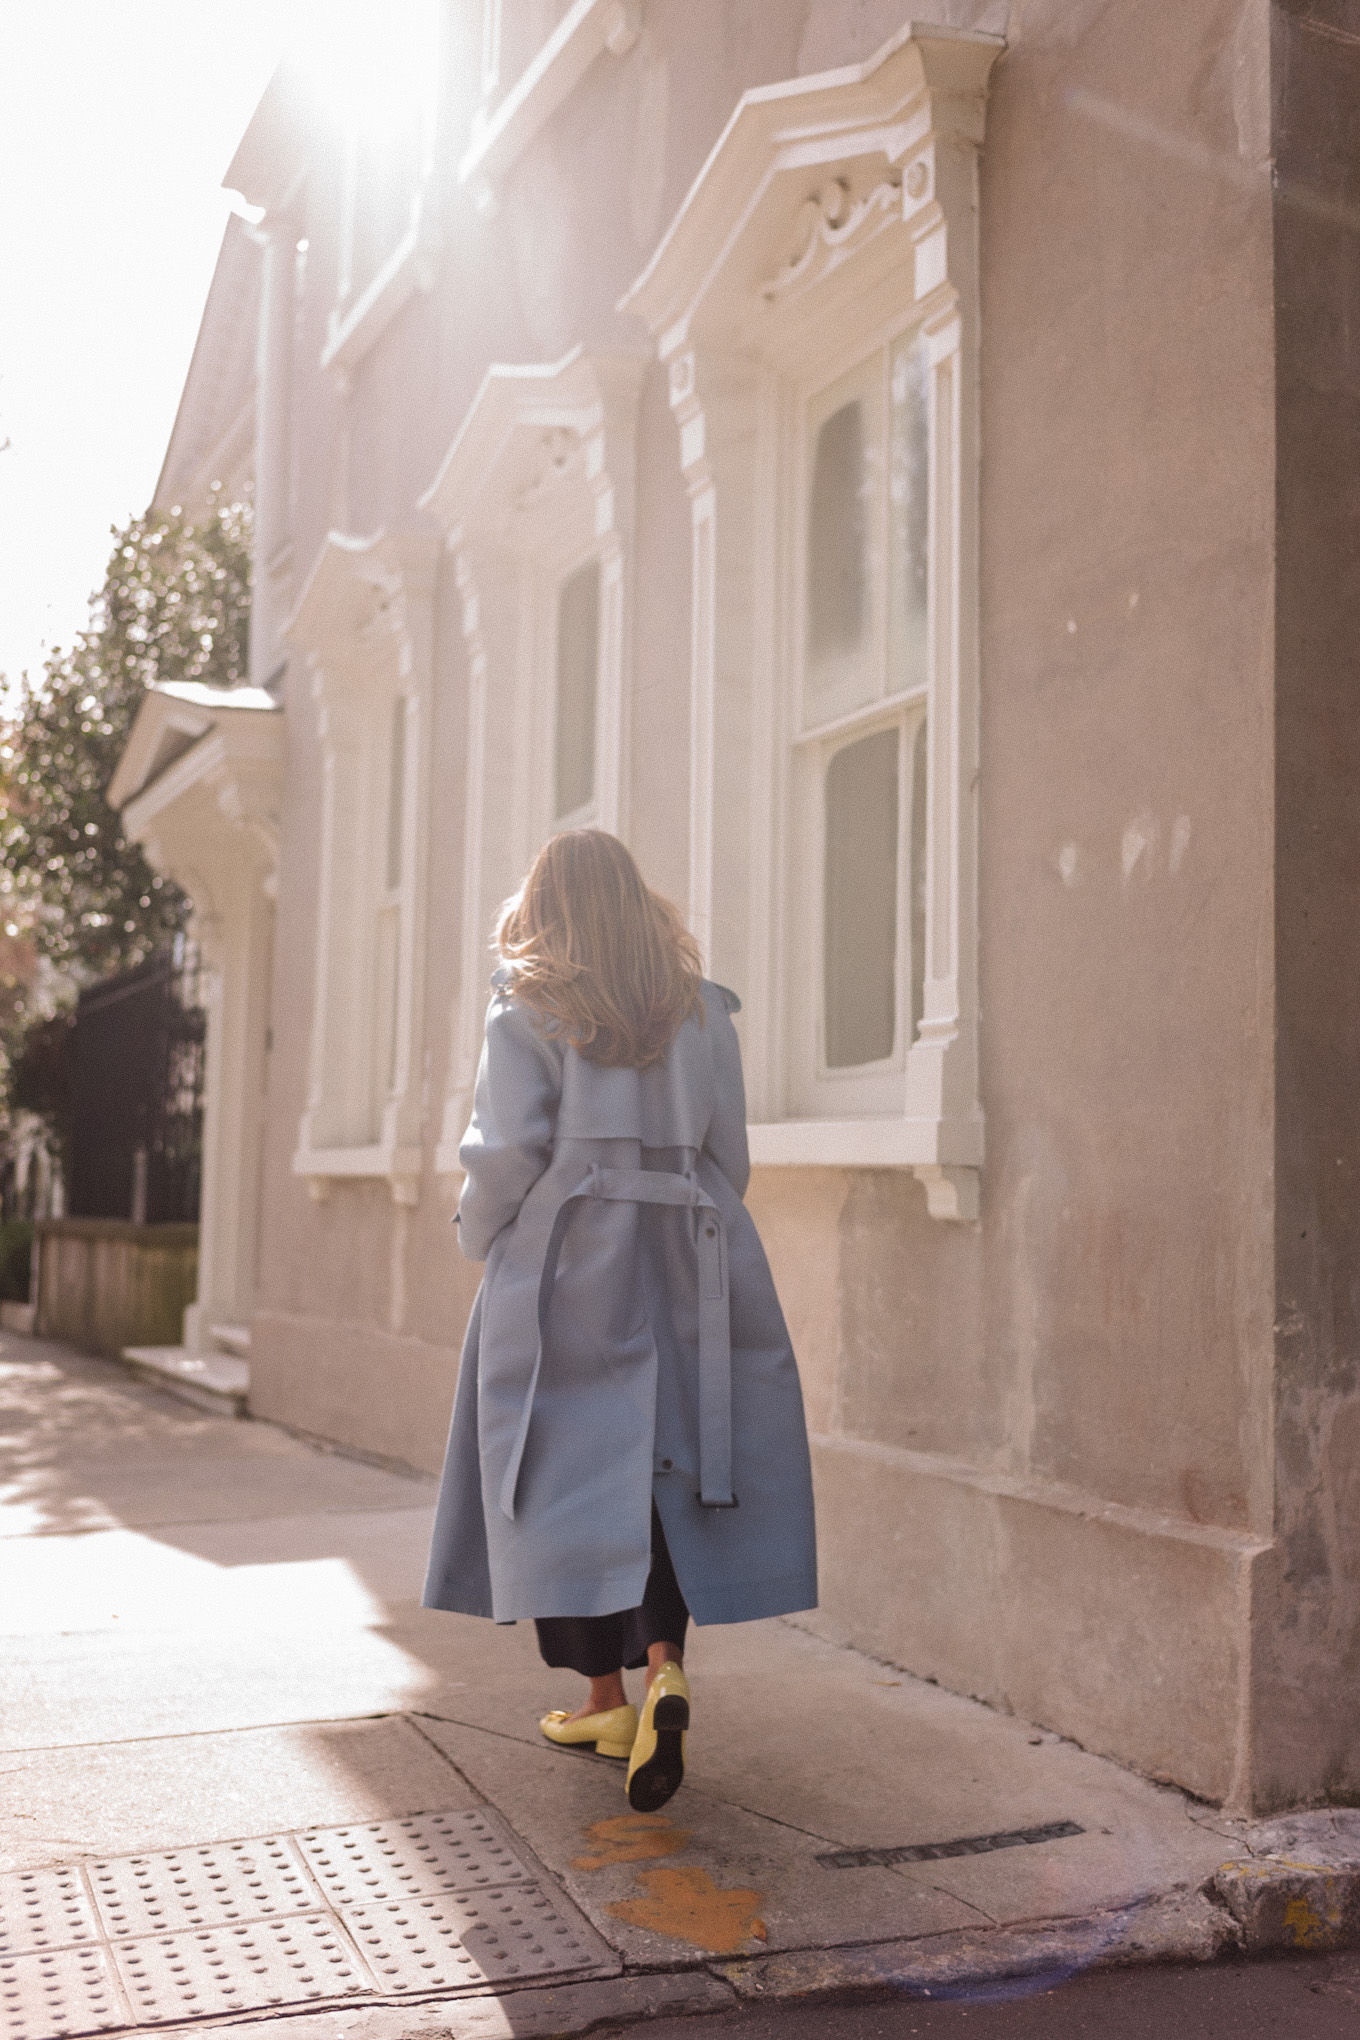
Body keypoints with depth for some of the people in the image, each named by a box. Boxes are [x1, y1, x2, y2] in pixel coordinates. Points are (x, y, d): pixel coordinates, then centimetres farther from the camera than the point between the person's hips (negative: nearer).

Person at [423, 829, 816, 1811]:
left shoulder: (529, 1009, -4)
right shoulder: (701, 1006, 7)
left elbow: (507, 1149, -10)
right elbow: (729, 1152, 5)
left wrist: (481, 1237, 8)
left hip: (565, 1263, -3)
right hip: (683, 1263, 3)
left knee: (574, 1466, 6)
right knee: (664, 1462, 8)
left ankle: (606, 1695, 12)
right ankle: (664, 1669, -10)